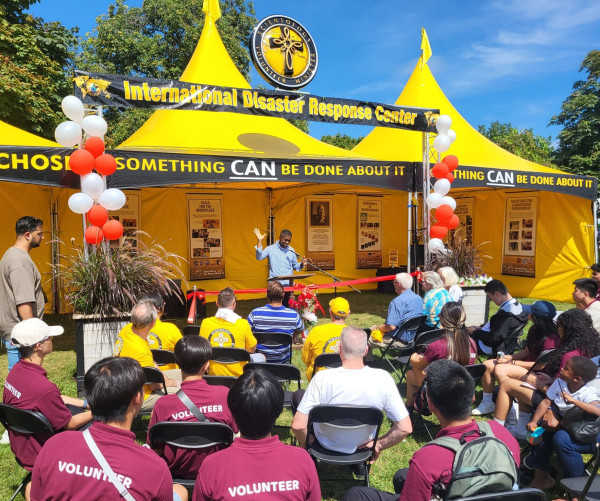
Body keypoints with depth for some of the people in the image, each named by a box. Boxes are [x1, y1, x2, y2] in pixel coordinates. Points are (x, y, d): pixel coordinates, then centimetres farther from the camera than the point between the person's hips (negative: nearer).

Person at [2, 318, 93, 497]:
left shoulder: (16, 370, -7)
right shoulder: (43, 387, -36)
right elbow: (70, 424, -19)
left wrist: (86, 403, 8)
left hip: (19, 445, 8)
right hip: (37, 454, -8)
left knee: (78, 410, 16)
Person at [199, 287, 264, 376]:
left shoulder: (205, 323, -12)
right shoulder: (243, 324, -20)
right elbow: (252, 349, -6)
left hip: (214, 373, 4)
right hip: (238, 374, -4)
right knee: (261, 357, 25)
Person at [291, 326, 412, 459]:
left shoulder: (323, 378, -31)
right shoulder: (383, 379, -25)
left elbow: (297, 425, -26)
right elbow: (405, 428, -20)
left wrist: (305, 443, -4)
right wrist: (379, 445, -3)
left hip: (326, 445, -2)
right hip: (362, 447, 3)